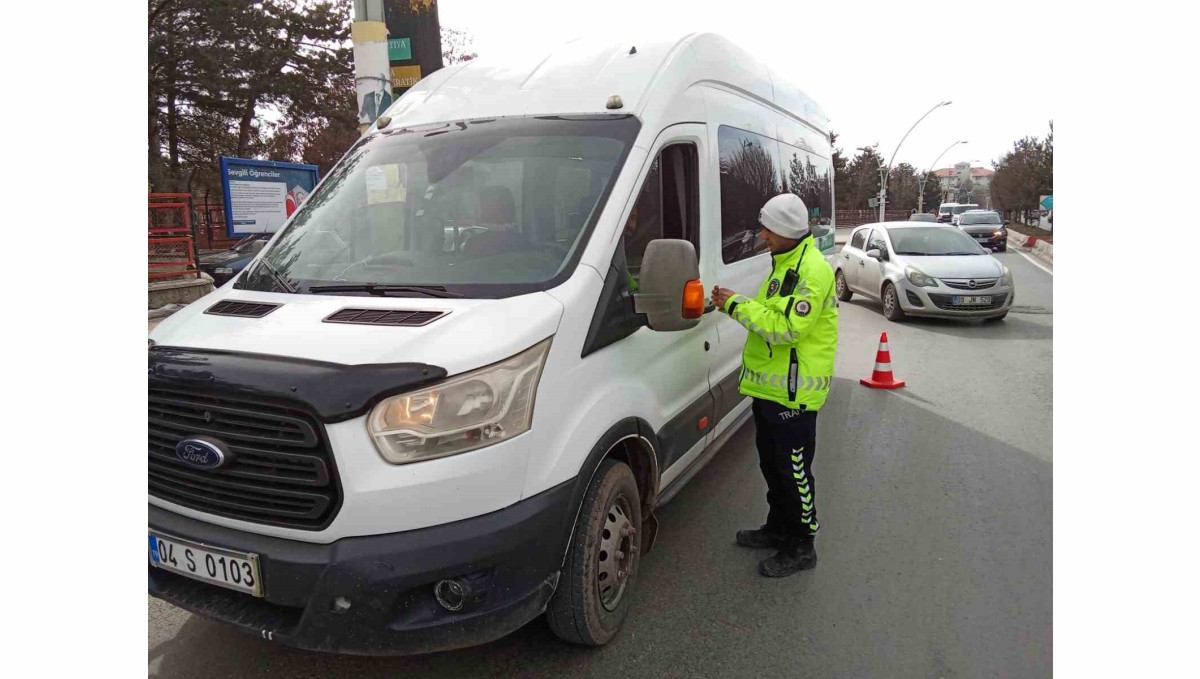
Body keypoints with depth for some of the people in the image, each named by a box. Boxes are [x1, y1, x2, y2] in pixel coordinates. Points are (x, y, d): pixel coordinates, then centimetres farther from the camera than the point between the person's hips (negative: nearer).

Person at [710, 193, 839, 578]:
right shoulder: (784, 263, 14)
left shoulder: (812, 271, -19)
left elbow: (786, 328, -27)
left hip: (793, 392, -10)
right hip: (770, 385, 10)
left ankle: (801, 547, 17)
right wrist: (736, 305, 2)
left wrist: (738, 305, -19)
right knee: (772, 464, 21)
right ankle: (779, 528, 38)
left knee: (794, 471, 2)